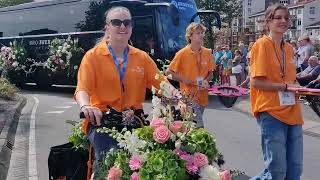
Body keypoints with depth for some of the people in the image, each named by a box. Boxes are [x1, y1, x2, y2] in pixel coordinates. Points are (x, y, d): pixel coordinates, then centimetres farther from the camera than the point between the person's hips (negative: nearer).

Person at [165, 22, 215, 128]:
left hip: (202, 95, 5)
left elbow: (210, 73, 15)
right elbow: (169, 73, -3)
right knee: (198, 126, -12)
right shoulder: (182, 53, -8)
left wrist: (206, 80, -5)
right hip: (189, 95, -5)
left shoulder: (207, 53, 5)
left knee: (197, 123, 16)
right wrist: (183, 79, -14)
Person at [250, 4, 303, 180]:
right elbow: (256, 82, -15)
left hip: (292, 113, 8)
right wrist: (285, 86, -16)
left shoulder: (289, 48, 14)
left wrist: (298, 87, 8)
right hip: (271, 112, -7)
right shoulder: (262, 44, -8)